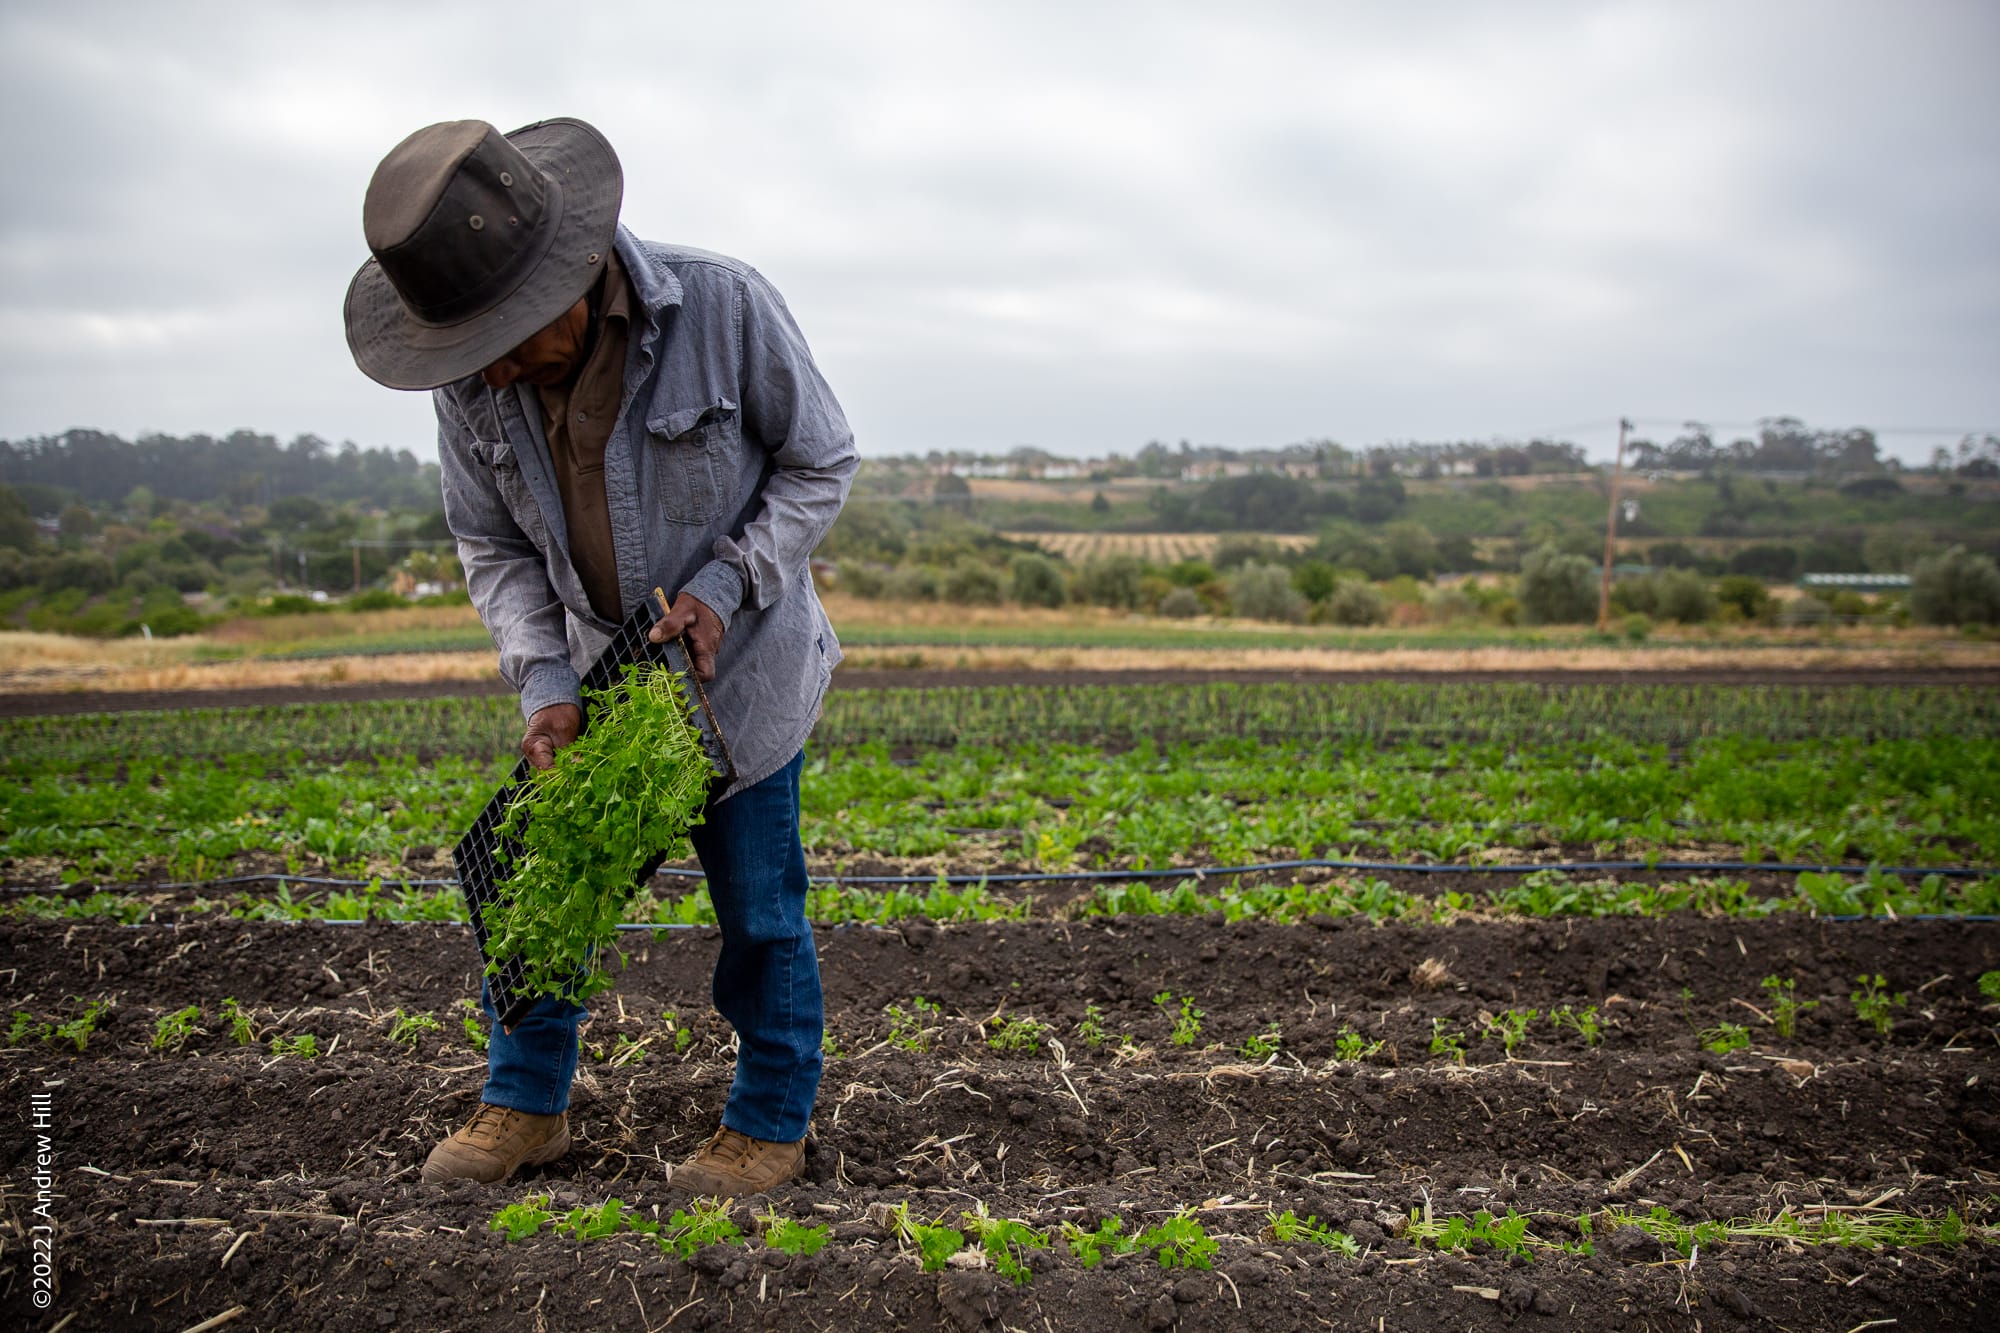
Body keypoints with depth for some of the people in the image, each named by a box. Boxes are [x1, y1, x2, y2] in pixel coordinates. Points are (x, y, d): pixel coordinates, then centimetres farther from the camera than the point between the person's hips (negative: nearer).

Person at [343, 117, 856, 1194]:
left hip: (738, 664, -4)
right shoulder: (473, 380, -11)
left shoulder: (722, 308, -23)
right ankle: (525, 1105, 31)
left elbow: (821, 461, -10)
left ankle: (771, 1124, 25)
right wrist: (543, 684, -14)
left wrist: (725, 583, -21)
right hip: (597, 669, 4)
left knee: (757, 910, 5)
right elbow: (493, 548, 0)